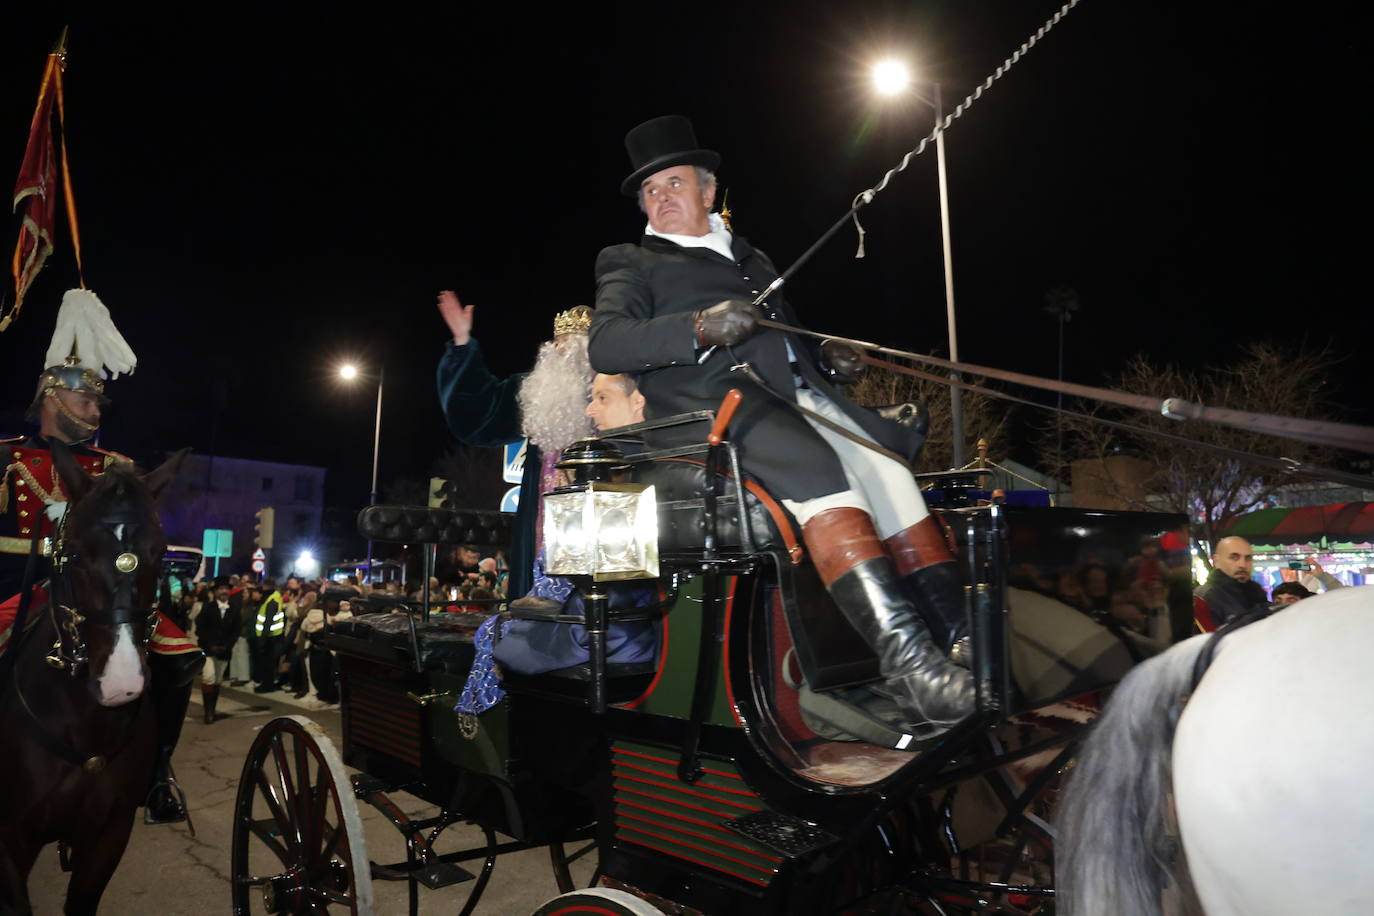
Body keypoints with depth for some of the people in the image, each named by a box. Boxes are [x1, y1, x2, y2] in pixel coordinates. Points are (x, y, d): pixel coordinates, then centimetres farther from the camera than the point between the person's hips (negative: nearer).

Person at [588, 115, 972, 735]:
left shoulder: (752, 258, 34)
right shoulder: (628, 262, 16)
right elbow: (606, 345, -3)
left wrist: (827, 356, 12)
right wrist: (701, 328, -20)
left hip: (798, 392, 6)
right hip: (708, 399, -6)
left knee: (891, 462, -20)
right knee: (817, 466, -33)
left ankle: (958, 642, -22)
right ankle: (904, 658, -40)